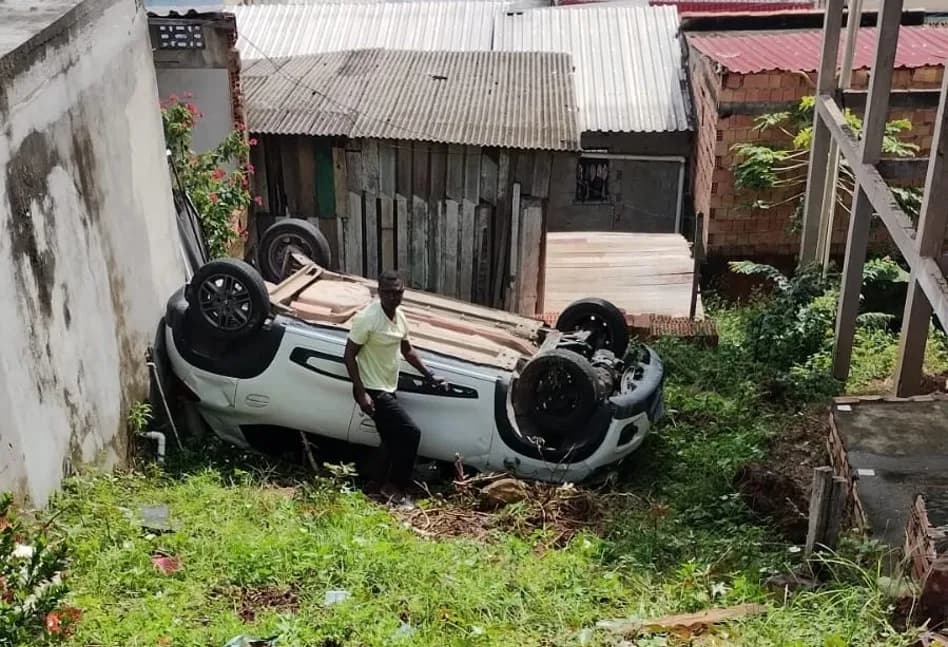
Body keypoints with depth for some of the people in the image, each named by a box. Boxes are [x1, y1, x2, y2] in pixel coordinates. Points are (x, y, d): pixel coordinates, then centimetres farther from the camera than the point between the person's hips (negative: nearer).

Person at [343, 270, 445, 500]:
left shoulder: (400, 317, 4)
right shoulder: (367, 319, -21)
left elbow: (408, 350, 19)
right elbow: (349, 355, -17)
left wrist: (429, 376, 15)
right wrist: (361, 393, -21)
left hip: (388, 390, 9)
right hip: (373, 391, -9)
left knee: (393, 441, 15)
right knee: (411, 432, -11)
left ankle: (388, 486, 29)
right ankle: (394, 486, 2)